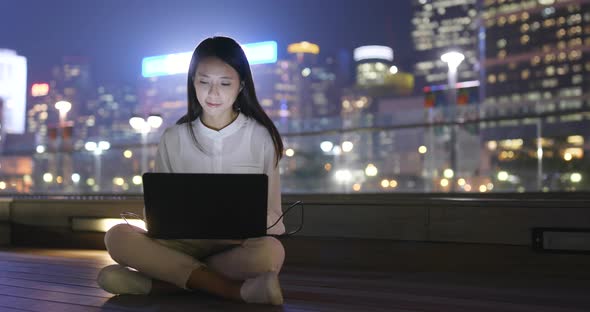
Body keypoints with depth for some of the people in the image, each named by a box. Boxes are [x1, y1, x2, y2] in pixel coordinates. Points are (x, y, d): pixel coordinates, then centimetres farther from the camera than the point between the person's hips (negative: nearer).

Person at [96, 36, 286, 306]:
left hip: (241, 247, -1)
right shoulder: (173, 139, 7)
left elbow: (272, 212, 3)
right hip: (185, 244, 2)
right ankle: (236, 290, -29)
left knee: (270, 252, -36)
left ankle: (163, 282, -24)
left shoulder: (260, 136, 2)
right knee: (118, 237, -25)